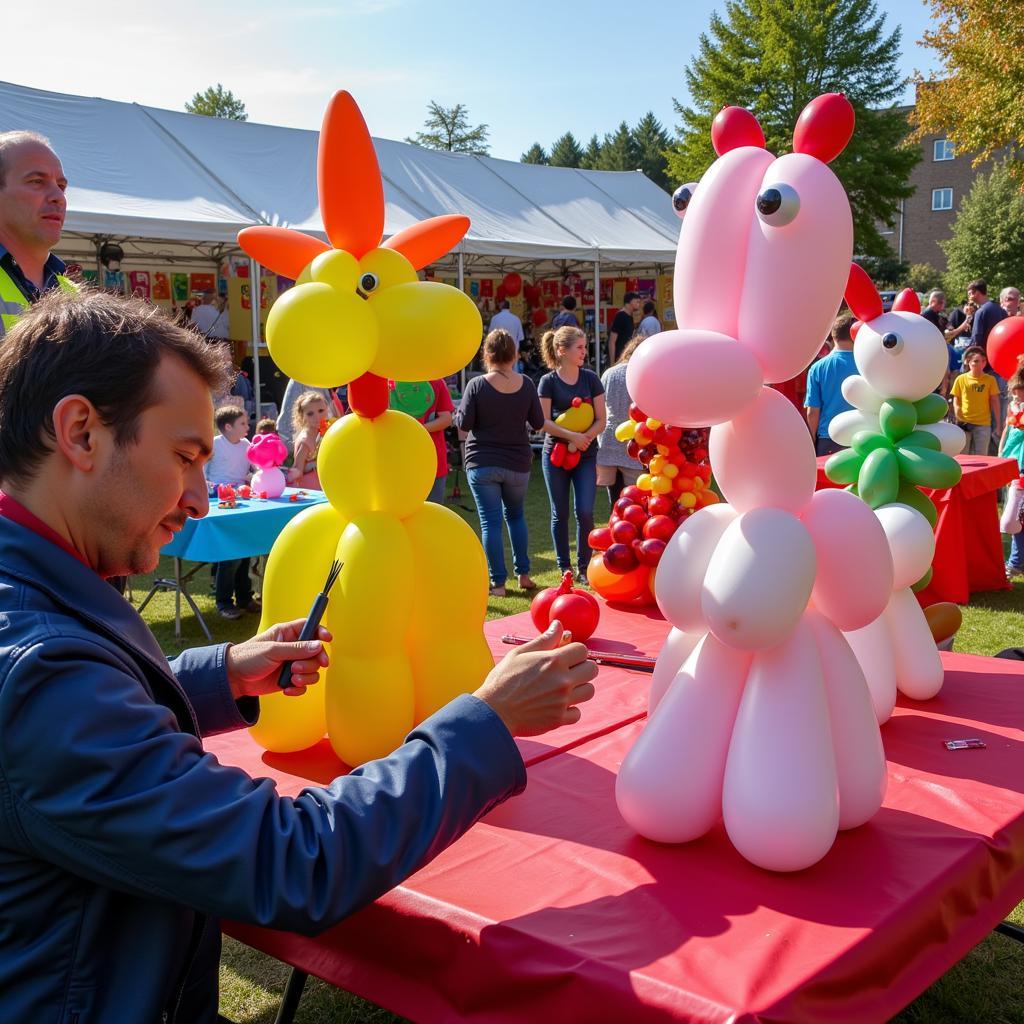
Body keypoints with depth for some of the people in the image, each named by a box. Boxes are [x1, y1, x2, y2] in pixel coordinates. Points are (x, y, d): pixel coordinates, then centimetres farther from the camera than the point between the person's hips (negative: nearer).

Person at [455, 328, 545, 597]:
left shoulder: (477, 385, -12)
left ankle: (498, 582, 4)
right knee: (516, 515, 22)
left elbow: (464, 424, -10)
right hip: (518, 464, 3)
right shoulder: (526, 384, -4)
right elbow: (538, 423, 3)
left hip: (482, 464, -3)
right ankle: (523, 574, 23)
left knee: (490, 522, 3)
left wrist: (459, 413, 11)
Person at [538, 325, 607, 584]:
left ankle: (584, 568, 8)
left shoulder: (591, 379, 3)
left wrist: (583, 439, -16)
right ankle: (564, 568, 18)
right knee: (560, 514, 6)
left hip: (585, 456, 1)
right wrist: (572, 435, -20)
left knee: (585, 512, -6)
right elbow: (543, 421, -9)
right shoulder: (548, 382, -3)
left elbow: (601, 420, 1)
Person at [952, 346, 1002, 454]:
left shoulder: (990, 380, -1)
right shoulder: (960, 379, -1)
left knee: (981, 456, 5)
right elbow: (956, 400, 6)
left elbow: (995, 402, 3)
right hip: (964, 422, 1)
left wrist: (998, 422, 2)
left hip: (983, 424, 0)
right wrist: (957, 414, -10)